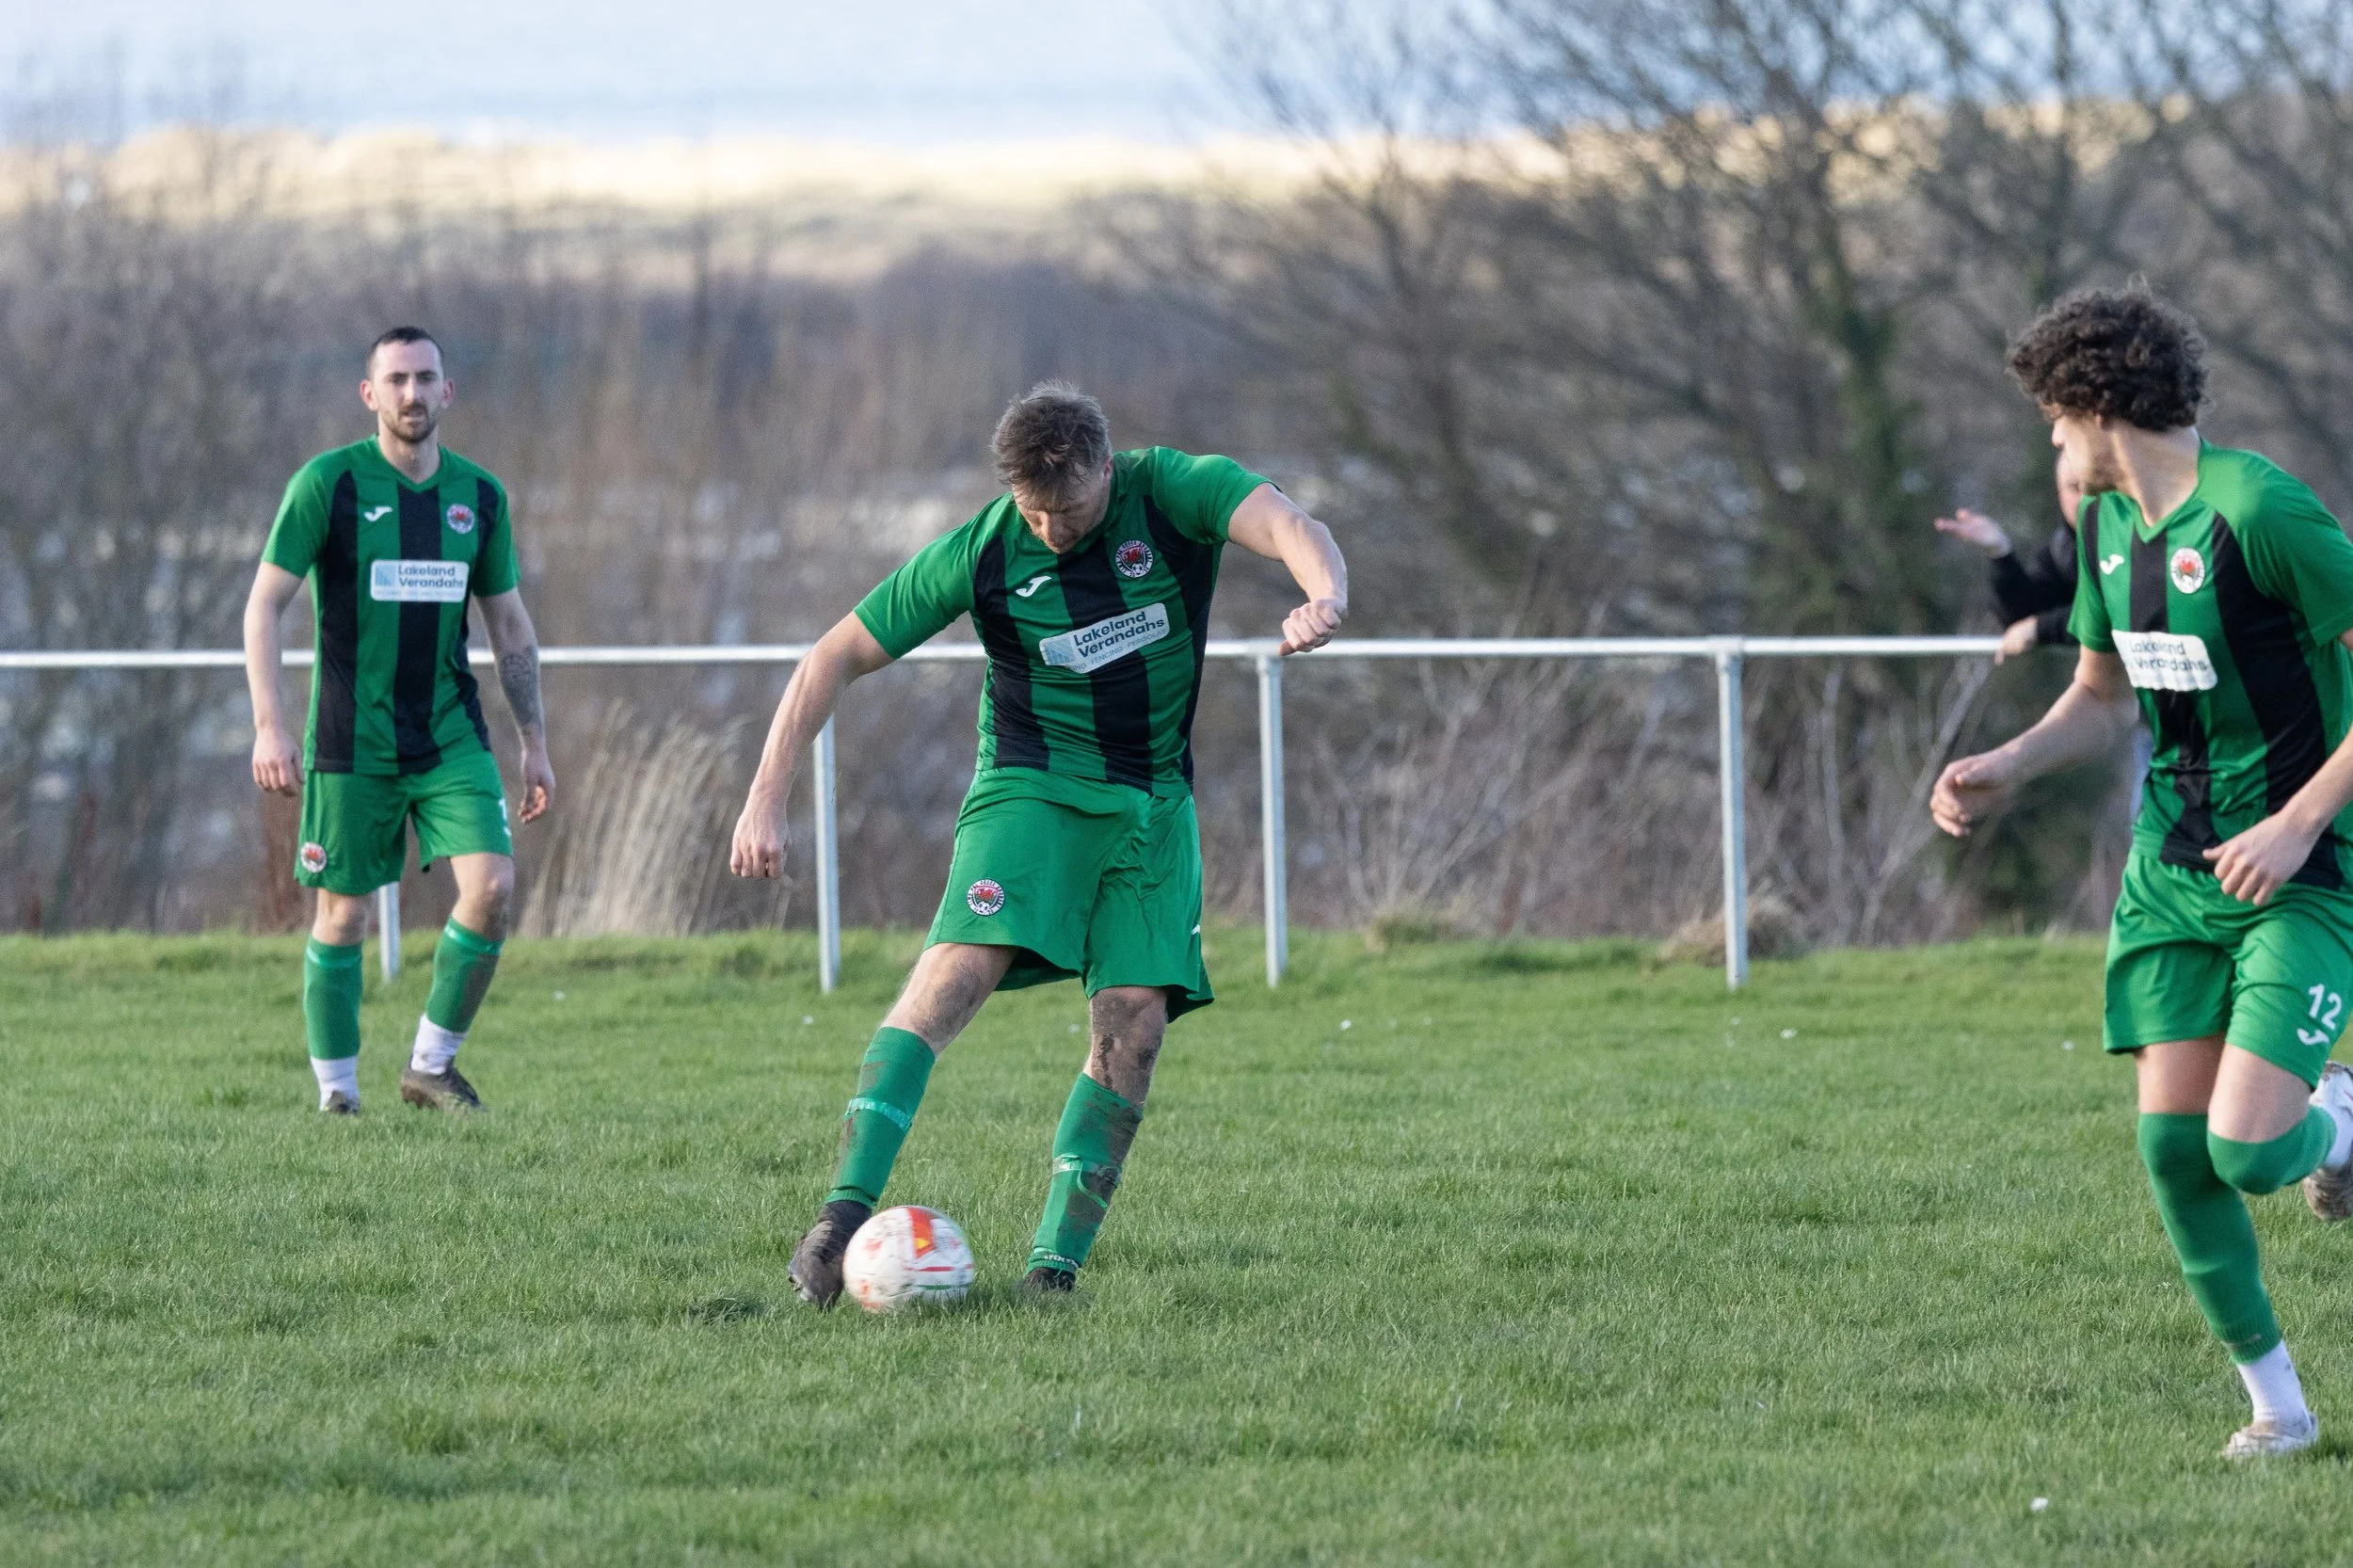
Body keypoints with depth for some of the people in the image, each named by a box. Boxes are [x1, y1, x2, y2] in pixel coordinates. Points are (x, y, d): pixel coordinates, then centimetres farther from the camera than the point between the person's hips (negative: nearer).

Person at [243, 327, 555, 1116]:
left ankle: (431, 1065, 4)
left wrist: (535, 746, 13)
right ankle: (336, 1097, 15)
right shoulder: (328, 482, -6)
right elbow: (263, 603, -7)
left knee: (491, 887, -13)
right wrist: (269, 726, -17)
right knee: (343, 916, 1)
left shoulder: (478, 495, 6)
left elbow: (510, 625, 15)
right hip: (352, 745, -3)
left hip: (452, 737, 3)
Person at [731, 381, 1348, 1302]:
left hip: (1153, 803, 2)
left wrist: (1325, 597, -53)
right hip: (1032, 786, -2)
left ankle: (1055, 1267, -5)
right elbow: (836, 658, -4)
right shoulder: (982, 554, -10)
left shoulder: (1172, 494, -10)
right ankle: (845, 1211, -30)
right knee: (959, 968, -24)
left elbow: (1288, 528, -29)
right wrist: (765, 801, -10)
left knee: (1133, 1023, -10)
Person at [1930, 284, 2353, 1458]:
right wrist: (2005, 769, 5)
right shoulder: (2109, 523, 8)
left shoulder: (2258, 513, -19)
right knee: (2172, 1145, -3)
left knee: (2244, 1147, -19)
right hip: (2172, 866, 7)